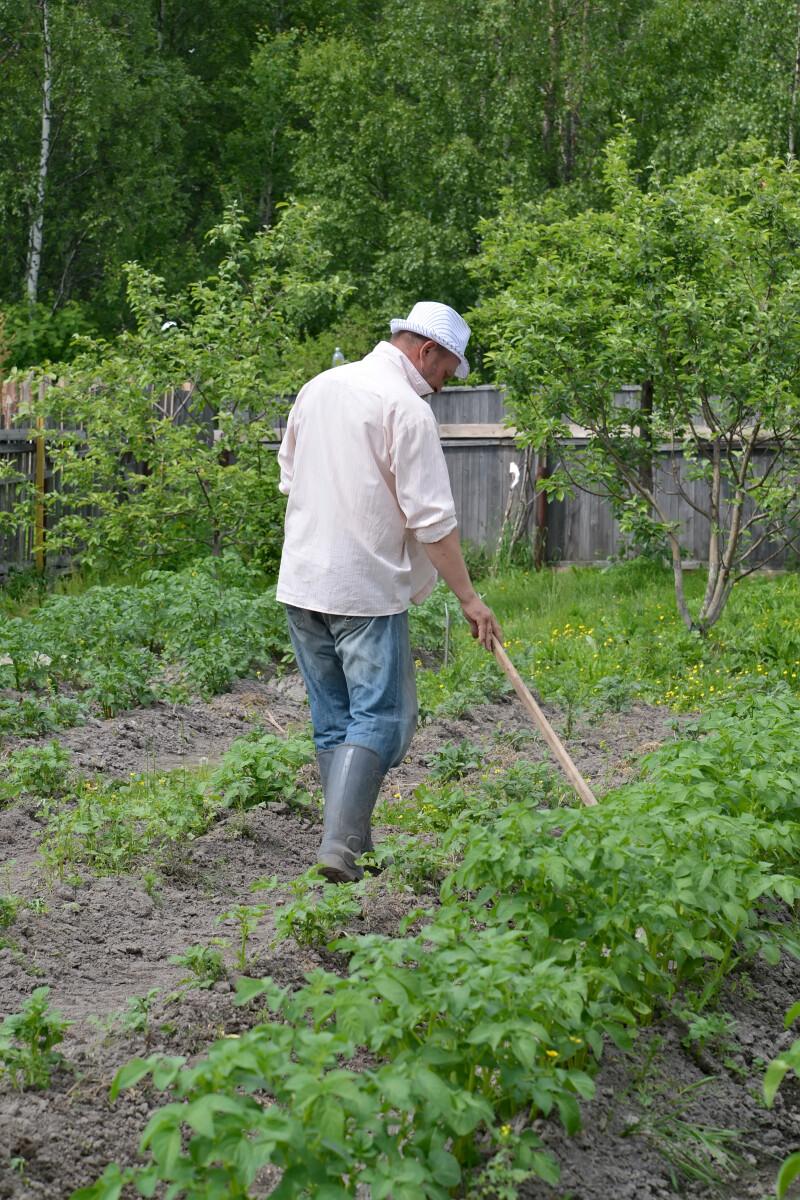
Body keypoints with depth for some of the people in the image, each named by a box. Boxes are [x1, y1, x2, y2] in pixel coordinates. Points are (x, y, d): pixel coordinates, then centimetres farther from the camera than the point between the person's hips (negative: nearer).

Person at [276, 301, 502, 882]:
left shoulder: (318, 387, 13)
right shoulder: (408, 409, -11)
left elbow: (289, 478, 22)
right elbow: (432, 519, -13)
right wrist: (469, 597, -7)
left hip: (301, 583, 8)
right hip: (366, 589, -7)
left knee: (334, 720, 12)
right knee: (380, 718, -3)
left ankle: (354, 846, 16)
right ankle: (340, 845, -13)